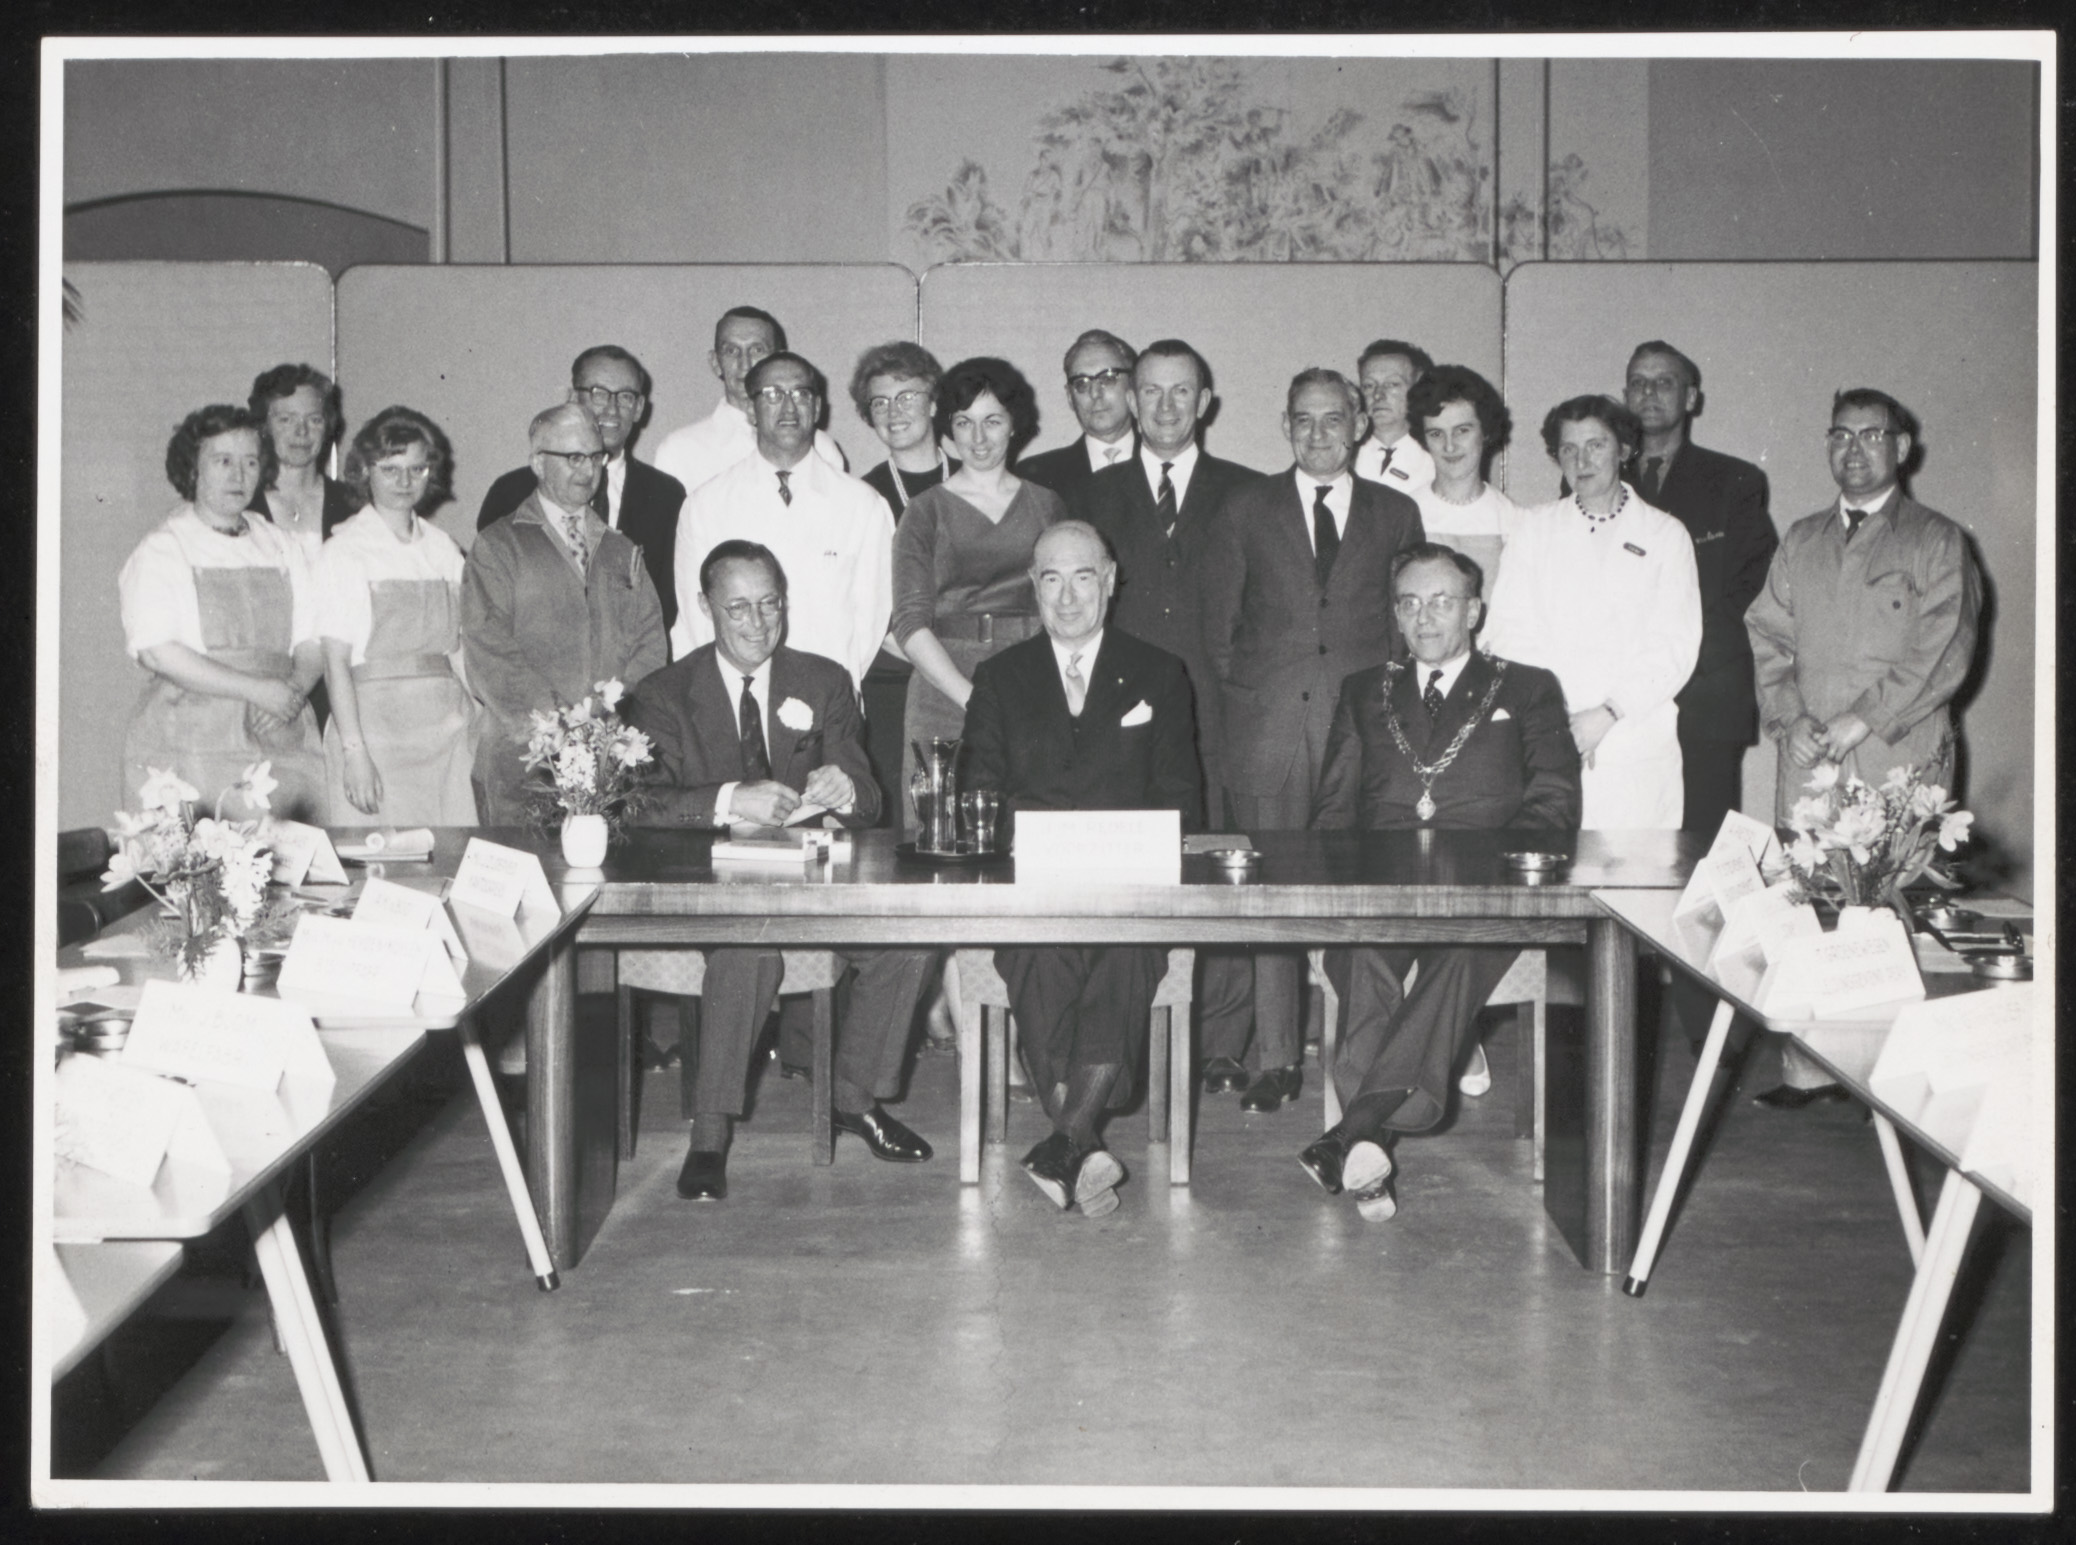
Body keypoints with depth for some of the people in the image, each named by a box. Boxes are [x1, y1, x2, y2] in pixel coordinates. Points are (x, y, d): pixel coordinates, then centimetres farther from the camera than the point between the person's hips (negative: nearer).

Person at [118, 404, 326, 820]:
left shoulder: (282, 548, 17)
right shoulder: (161, 551, 3)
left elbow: (312, 641, 13)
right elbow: (156, 652, -10)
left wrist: (293, 690, -9)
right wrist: (258, 689, -15)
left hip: (283, 747, 4)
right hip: (190, 751, -4)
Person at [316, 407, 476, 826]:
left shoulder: (442, 548, 12)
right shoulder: (346, 551, -1)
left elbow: (457, 649, 13)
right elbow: (336, 661, -6)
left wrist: (477, 725, 2)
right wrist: (354, 751, -14)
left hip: (447, 729, 4)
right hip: (376, 725, -4)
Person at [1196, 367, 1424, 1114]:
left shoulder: (1396, 514, 13)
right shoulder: (1246, 509, 11)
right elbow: (1216, 618, 12)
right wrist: (1241, 693, 4)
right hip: (1267, 727, 0)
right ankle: (1273, 1060, 3)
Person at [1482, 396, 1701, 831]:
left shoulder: (1665, 535, 10)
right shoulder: (1534, 529, 16)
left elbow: (1675, 646, 1)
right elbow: (1508, 629, 7)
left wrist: (1608, 713, -11)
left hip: (1636, 749, -1)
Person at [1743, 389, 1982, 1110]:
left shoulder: (1937, 541, 6)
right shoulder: (1800, 541, 20)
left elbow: (1945, 654, -3)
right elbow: (1767, 637, 15)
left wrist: (1865, 719, -10)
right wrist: (1789, 719, -2)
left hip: (1900, 761, -3)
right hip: (1808, 761, 4)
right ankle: (1810, 1066, 4)